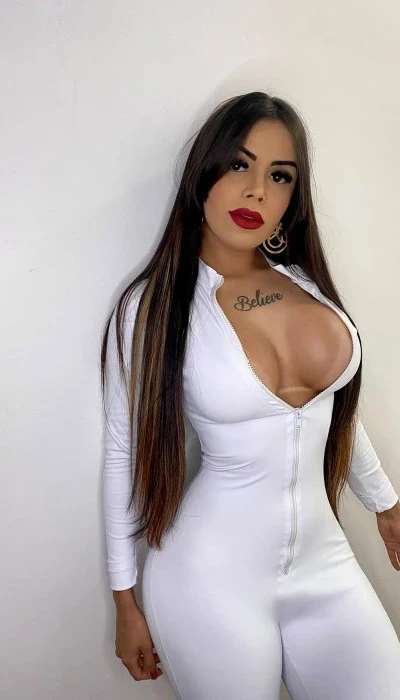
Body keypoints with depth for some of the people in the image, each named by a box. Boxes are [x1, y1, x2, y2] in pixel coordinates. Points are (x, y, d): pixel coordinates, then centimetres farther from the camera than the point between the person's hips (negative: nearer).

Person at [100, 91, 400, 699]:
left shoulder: (306, 283, -1)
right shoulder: (151, 307, -12)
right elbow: (124, 455, -5)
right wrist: (126, 601, 1)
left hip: (324, 564, 5)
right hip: (212, 578, -4)